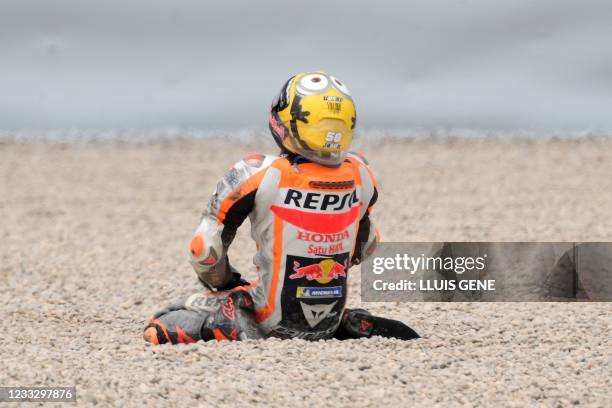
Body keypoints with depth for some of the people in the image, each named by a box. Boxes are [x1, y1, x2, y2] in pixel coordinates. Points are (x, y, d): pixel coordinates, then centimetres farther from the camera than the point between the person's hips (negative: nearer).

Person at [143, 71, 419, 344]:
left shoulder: (260, 175, -18)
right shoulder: (360, 177, -4)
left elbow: (206, 249, -11)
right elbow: (365, 248, 13)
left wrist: (223, 284, 9)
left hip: (276, 321, -5)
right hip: (329, 323, 5)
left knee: (160, 330, -2)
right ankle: (354, 326, 12)